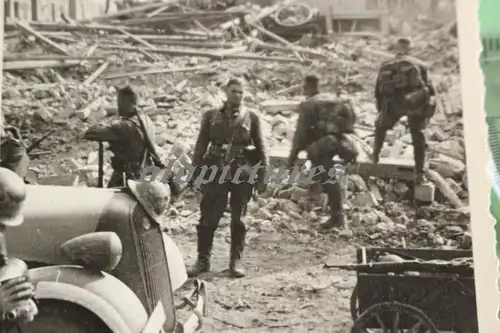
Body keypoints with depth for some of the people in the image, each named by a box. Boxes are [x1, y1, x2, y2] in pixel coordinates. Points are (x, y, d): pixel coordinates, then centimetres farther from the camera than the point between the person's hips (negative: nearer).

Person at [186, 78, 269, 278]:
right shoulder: (211, 116, 9)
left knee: (238, 218, 6)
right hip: (215, 172, 1)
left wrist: (262, 176, -2)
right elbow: (201, 145, 9)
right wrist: (195, 172, 2)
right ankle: (203, 260, 12)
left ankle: (236, 260, 17)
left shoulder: (252, 118, 6)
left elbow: (261, 147, 4)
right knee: (208, 217, 1)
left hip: (243, 173, -1)